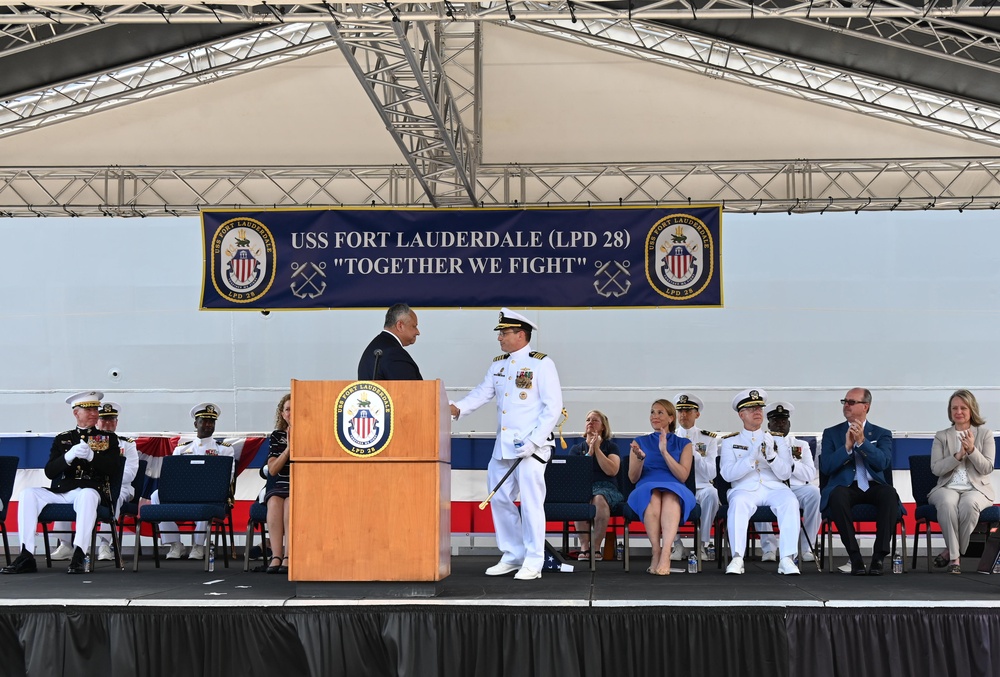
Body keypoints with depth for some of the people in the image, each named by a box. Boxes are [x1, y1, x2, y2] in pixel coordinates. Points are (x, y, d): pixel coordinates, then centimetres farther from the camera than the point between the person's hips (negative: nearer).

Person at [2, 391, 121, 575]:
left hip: (92, 490, -3)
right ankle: (26, 556, -25)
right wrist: (68, 457, -13)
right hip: (62, 491, 3)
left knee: (87, 495, -38)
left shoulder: (109, 438, 13)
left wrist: (91, 456, -18)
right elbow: (49, 472, 5)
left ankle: (79, 557, -44)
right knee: (28, 493, -20)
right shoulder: (62, 439, 17)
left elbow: (112, 467, -2)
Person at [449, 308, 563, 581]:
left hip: (532, 445, -7)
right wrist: (457, 408, -14)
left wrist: (534, 441, -16)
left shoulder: (541, 364, -5)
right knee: (499, 499, 9)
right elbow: (481, 394, 6)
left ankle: (533, 563, 3)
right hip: (503, 445, 7)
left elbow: (553, 407, -9)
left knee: (530, 501, -6)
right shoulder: (498, 365, 14)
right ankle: (513, 556, 22)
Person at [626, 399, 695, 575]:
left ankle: (665, 553, -52)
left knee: (670, 496, -39)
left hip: (675, 490, -1)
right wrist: (640, 457, -7)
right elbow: (633, 478, 13)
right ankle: (656, 552, -42)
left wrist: (665, 452, -6)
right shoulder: (640, 442, 21)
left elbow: (683, 476, 4)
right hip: (645, 490, 1)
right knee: (653, 496, -38)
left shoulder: (683, 444, 19)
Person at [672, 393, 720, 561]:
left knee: (711, 493, -36)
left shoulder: (709, 439, 7)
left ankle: (702, 544, -21)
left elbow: (710, 474, -3)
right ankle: (676, 545, -19)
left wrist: (694, 452, -15)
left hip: (700, 489, 0)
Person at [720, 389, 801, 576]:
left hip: (774, 488, 2)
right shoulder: (730, 441, 15)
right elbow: (727, 474, -1)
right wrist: (752, 458, -15)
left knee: (790, 502, -32)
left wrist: (771, 455, -14)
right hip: (745, 489, -1)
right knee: (738, 502, -37)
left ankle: (787, 559, -37)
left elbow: (785, 474, 6)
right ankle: (737, 559, -39)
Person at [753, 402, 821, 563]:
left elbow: (810, 475, 4)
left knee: (814, 492, -31)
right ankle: (768, 548, -23)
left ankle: (806, 547, -19)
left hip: (796, 489, 1)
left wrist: (790, 461, -9)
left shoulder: (801, 445, 20)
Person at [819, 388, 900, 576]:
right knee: (837, 495, -37)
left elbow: (883, 463, -7)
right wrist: (847, 447, -13)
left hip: (873, 487, 1)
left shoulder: (882, 434, 13)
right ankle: (855, 557, -28)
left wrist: (862, 442, -18)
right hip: (845, 487, 0)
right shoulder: (832, 433, 13)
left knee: (890, 493, -34)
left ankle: (879, 557, -28)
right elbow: (825, 467, -1)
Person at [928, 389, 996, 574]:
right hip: (947, 488, 1)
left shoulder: (985, 433, 8)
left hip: (977, 489, -1)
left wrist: (972, 450, -17)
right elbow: (936, 469, 0)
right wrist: (958, 455, -13)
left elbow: (987, 468, -1)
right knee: (947, 503, -37)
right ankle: (955, 557, -27)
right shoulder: (941, 436, 11)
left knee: (969, 504, -38)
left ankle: (952, 552, -19)